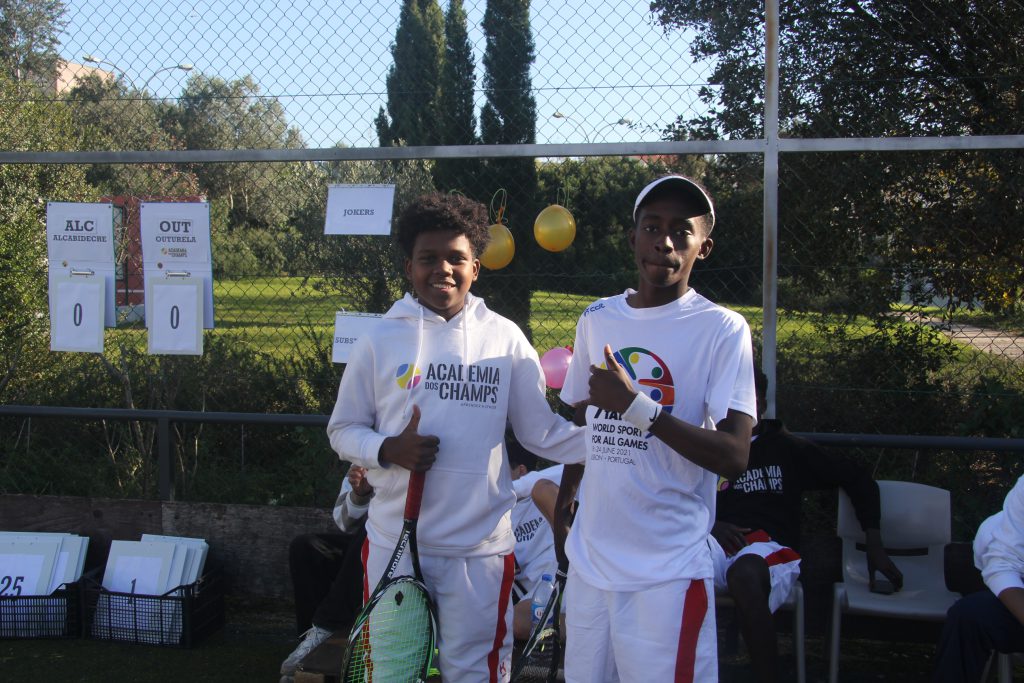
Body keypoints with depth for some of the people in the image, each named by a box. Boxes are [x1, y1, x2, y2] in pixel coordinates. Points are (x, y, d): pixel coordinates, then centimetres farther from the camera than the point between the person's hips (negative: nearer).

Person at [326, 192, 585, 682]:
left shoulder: (506, 339, -1)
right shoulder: (381, 340, -1)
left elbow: (542, 432, 0)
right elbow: (342, 430, 4)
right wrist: (387, 450, -16)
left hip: (480, 547, 0)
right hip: (393, 541, 0)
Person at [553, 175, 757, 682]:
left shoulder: (724, 330, -7)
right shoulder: (597, 319, 8)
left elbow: (733, 457, -16)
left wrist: (637, 405, -21)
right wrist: (559, 510, 21)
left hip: (667, 572, -5)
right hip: (588, 558, 5)